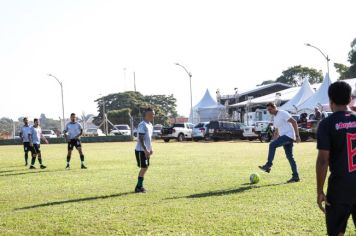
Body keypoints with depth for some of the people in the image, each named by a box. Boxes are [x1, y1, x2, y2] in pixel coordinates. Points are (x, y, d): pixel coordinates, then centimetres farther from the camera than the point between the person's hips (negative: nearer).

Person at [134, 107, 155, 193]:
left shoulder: (150, 125, 13)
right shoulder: (142, 125, -17)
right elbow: (141, 139, -21)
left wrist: (150, 149, 15)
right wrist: (145, 150, -24)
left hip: (146, 150, 9)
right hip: (141, 150, -9)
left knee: (145, 167, 11)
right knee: (144, 168, -8)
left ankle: (140, 186, 18)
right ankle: (139, 187, -1)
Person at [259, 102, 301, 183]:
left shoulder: (283, 113, -8)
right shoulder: (275, 118, 20)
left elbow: (294, 122, -14)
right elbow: (276, 132, 28)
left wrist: (297, 135, -18)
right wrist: (274, 141, 22)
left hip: (289, 135, -10)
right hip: (284, 137, 10)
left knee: (272, 145, -21)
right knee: (290, 157, 7)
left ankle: (268, 165, -18)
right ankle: (295, 177, 8)